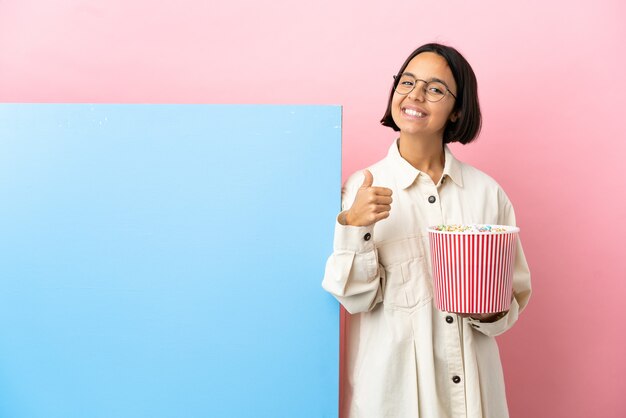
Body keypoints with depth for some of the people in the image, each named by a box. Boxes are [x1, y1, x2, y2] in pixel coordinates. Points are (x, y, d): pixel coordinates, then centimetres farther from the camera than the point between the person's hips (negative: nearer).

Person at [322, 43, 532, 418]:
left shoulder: (487, 192, -3)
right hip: (391, 382, -2)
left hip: (470, 384, 2)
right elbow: (357, 298, -10)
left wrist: (492, 312, -14)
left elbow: (516, 291, 5)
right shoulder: (361, 189, -7)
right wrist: (353, 227, -23)